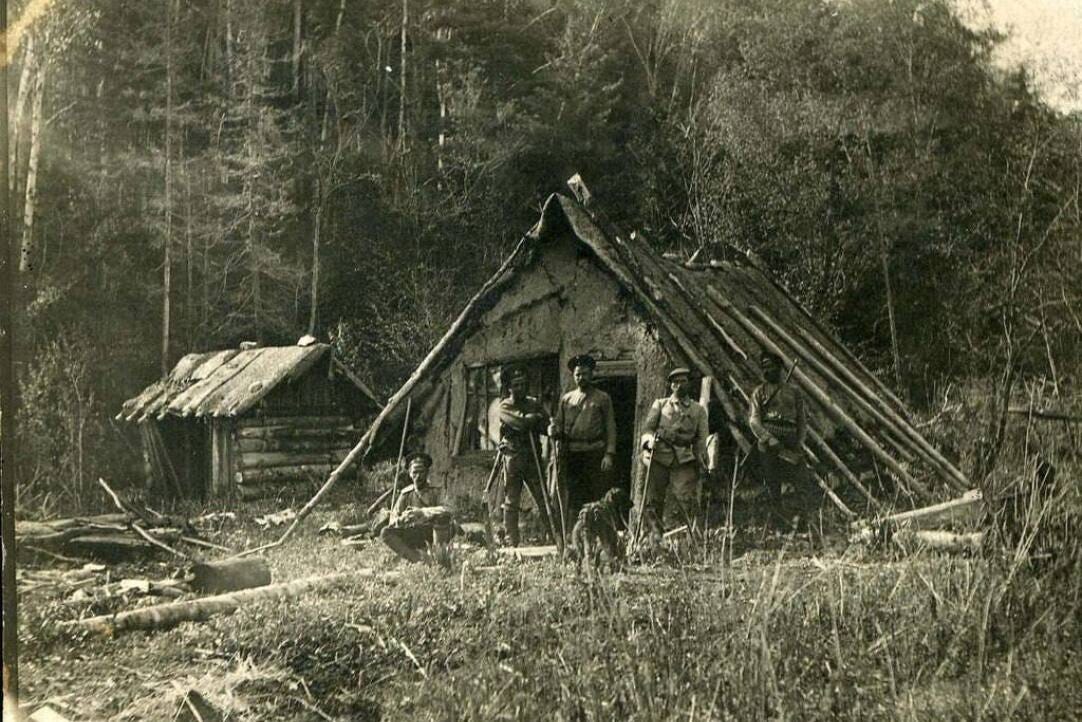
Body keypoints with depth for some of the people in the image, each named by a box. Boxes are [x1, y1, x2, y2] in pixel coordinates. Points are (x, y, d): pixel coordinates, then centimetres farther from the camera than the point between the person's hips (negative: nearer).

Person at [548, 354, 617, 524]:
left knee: (598, 500, -3)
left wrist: (609, 454, -8)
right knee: (573, 499, 1)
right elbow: (559, 425, 15)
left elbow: (610, 428, 3)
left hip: (595, 453, -2)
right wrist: (553, 431, -10)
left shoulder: (602, 398, 8)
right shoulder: (566, 399, 15)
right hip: (571, 453, 2)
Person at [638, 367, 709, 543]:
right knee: (651, 499, -2)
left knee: (686, 496, -16)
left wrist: (701, 462, 4)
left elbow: (701, 439, 16)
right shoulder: (660, 405, 18)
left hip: (684, 460, -1)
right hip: (659, 457, 1)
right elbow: (647, 427, 9)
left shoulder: (698, 410, 19)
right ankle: (655, 533, 8)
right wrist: (650, 440, -14)